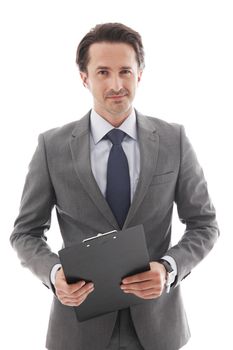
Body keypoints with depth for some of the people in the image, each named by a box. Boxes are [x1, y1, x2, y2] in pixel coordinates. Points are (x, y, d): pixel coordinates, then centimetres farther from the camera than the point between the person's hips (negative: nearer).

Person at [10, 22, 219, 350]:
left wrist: (169, 269, -18)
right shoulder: (52, 146, -6)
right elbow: (26, 231, 0)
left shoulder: (174, 139, -5)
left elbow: (204, 224, 0)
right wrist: (54, 272, -20)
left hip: (156, 321, 1)